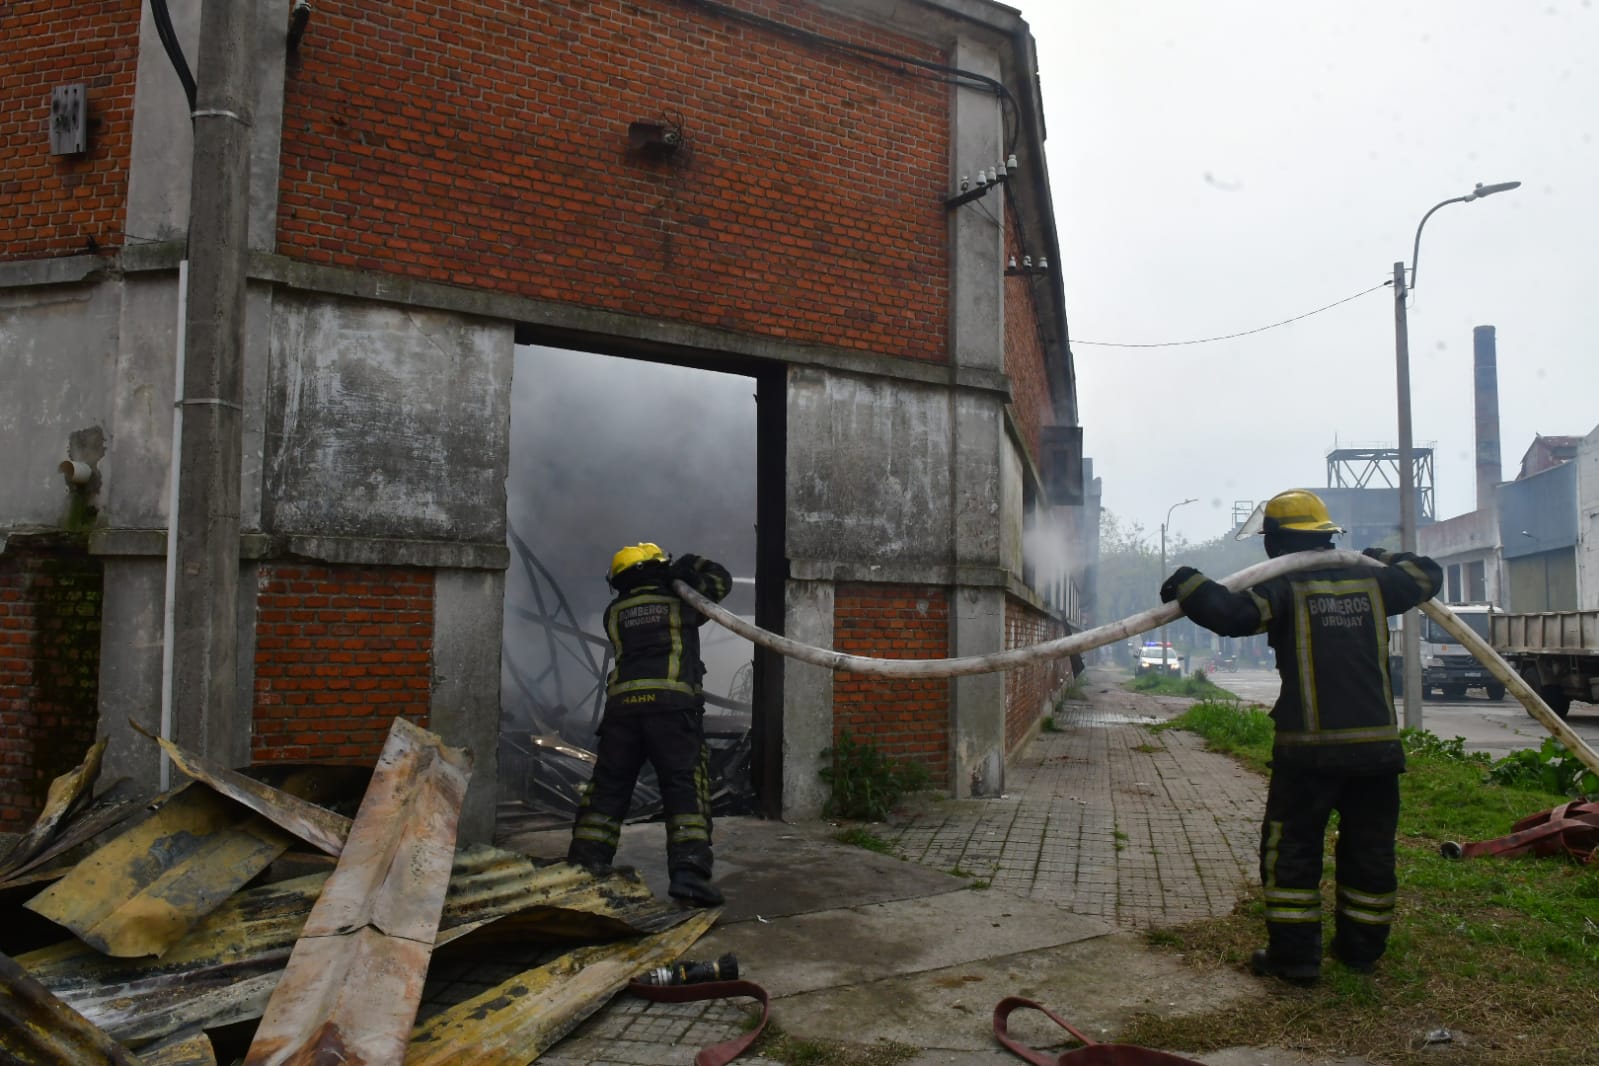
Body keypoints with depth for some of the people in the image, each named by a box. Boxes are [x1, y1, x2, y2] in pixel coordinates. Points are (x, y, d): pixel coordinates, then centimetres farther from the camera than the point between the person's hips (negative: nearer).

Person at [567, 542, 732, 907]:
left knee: (607, 789, 11)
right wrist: (690, 565, 32)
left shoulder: (614, 612, 19)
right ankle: (689, 872, -16)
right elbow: (720, 580, 26)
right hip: (672, 705, -3)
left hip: (622, 706, 3)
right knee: (686, 790, -4)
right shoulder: (680, 601, 13)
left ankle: (583, 867, 11)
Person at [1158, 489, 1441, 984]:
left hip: (1309, 746, -5)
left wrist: (1186, 583, -11)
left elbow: (1233, 614, -23)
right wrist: (1382, 559, 37)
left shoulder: (1285, 587, -8)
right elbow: (1428, 575, 24)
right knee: (1369, 849, 16)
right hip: (1376, 743, 5)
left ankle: (1294, 954, 7)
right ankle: (1362, 947, 26)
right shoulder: (1371, 581, 7)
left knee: (1291, 850, 5)